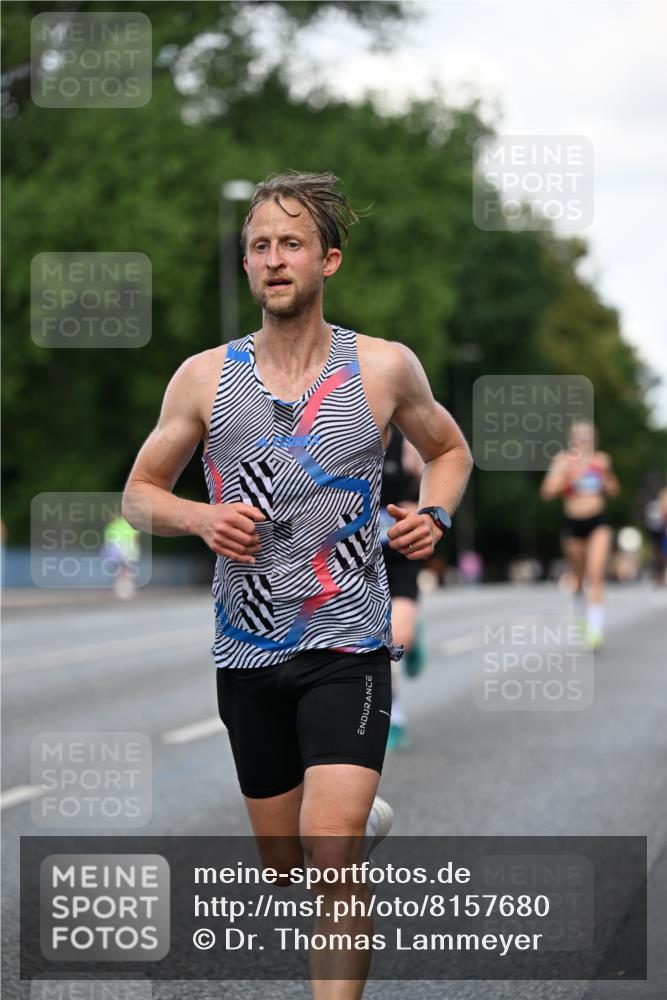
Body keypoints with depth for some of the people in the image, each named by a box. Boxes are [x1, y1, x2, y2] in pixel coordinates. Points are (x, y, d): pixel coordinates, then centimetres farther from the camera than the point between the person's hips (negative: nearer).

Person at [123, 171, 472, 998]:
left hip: (347, 648, -3)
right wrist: (201, 519, -12)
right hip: (247, 653, 3)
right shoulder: (204, 378, 0)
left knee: (330, 857, -19)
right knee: (286, 864, 16)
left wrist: (434, 513, -4)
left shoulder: (385, 368, -2)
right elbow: (141, 489, 9)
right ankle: (363, 813, 50)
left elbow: (448, 449, 17)